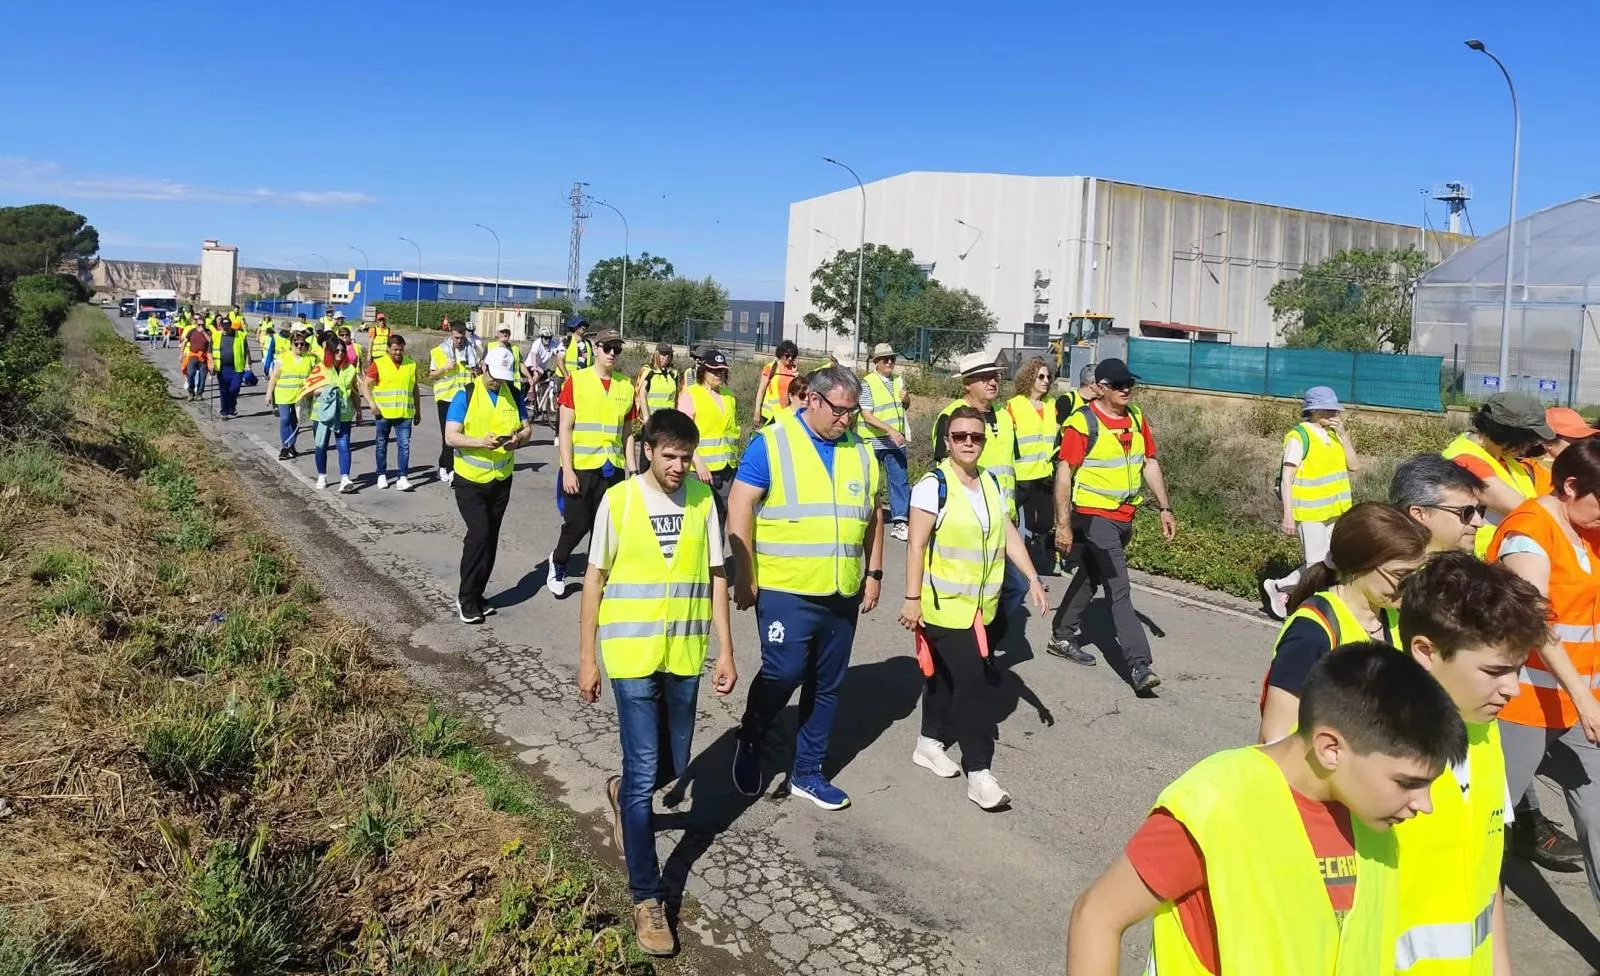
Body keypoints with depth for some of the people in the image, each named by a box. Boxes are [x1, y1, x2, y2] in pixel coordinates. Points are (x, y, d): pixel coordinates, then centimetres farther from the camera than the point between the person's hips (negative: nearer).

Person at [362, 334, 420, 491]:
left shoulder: (412, 364, 7)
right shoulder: (378, 364, -2)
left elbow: (415, 389, 15)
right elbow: (365, 385, -1)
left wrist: (417, 411, 14)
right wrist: (372, 403, -14)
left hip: (405, 414, 1)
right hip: (383, 413, -1)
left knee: (405, 445, -6)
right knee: (381, 446, 10)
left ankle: (403, 478, -4)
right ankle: (382, 476, 23)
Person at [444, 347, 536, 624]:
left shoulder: (513, 395, 3)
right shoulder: (465, 396, -9)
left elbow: (527, 429, 7)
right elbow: (451, 437, -13)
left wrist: (518, 439, -16)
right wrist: (480, 442, -29)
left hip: (501, 480, 5)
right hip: (470, 480, -5)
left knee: (490, 539, 10)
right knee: (479, 533, -16)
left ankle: (476, 595, 24)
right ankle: (466, 598, -2)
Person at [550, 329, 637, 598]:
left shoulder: (626, 387, 7)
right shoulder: (576, 380, -3)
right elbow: (565, 428, -5)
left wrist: (632, 471, 7)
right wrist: (567, 469, -11)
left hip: (613, 470, 3)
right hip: (580, 468, -3)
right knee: (577, 524, 2)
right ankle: (557, 562, 30)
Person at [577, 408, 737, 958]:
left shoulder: (702, 499, 1)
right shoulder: (618, 500, -7)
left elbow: (716, 576, 6)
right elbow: (595, 579, -1)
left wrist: (725, 649, 3)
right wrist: (587, 658, -1)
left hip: (684, 654, 3)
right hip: (631, 654, -3)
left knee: (673, 766, 14)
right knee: (644, 771, -4)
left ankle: (623, 795, 49)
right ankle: (647, 898, 8)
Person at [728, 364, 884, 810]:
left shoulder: (859, 451, 9)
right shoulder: (771, 443, -7)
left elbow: (873, 517, 17)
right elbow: (740, 509, -9)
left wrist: (873, 574, 14)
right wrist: (745, 576, -11)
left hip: (843, 595, 5)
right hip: (785, 590, -5)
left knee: (826, 686, 11)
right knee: (783, 673, -8)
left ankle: (807, 772, 26)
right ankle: (749, 739, 22)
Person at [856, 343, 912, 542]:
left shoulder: (898, 381, 11)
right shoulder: (867, 383, -8)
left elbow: (905, 406, 26)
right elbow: (867, 415, -16)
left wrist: (906, 398, 1)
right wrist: (890, 430, -26)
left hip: (896, 441, 4)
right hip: (874, 441, -4)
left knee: (899, 480, -5)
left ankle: (899, 522, -7)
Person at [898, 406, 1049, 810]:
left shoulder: (990, 483, 7)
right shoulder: (933, 486, -15)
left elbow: (1009, 535, 9)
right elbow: (916, 546, -17)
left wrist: (1032, 578, 2)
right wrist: (912, 598, -19)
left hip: (980, 605, 7)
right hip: (945, 605, -7)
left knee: (947, 675, 19)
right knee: (973, 683, -9)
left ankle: (929, 743, 36)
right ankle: (978, 771, -2)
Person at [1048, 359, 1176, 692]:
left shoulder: (1137, 419, 6)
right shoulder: (1082, 422, -15)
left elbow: (1150, 464, 14)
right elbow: (1064, 474, -16)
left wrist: (1165, 508, 9)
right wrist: (1063, 525, -19)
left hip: (1124, 517, 7)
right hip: (1095, 516, -7)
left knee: (1090, 577, 19)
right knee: (1119, 590, -11)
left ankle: (1061, 637, 35)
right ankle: (1139, 665, -11)